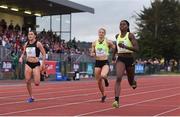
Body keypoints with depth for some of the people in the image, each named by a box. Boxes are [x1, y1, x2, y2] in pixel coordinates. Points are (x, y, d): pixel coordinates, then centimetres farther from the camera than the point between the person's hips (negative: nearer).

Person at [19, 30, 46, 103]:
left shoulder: (38, 44, -7)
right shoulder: (26, 44, 6)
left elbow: (44, 54, -4)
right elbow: (23, 53, 18)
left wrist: (43, 63, -10)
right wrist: (21, 57, -3)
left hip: (36, 64, -4)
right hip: (28, 64, 4)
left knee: (36, 83, -8)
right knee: (27, 81, -6)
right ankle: (31, 97, 9)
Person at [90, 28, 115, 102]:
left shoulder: (108, 42, -3)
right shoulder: (94, 43, 6)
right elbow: (92, 53, 12)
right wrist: (93, 54, -10)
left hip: (105, 62, -3)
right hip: (97, 63, 4)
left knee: (103, 75, -32)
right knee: (99, 82, 6)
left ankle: (106, 79, 6)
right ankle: (103, 95, 28)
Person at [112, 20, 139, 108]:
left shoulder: (130, 35, -7)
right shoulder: (117, 36, 8)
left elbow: (136, 49, -17)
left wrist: (125, 46, -28)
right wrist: (114, 55, 25)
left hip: (129, 59, -2)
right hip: (120, 59, 2)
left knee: (131, 82, 13)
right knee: (118, 78, -23)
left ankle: (133, 82, 54)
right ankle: (116, 100, -29)